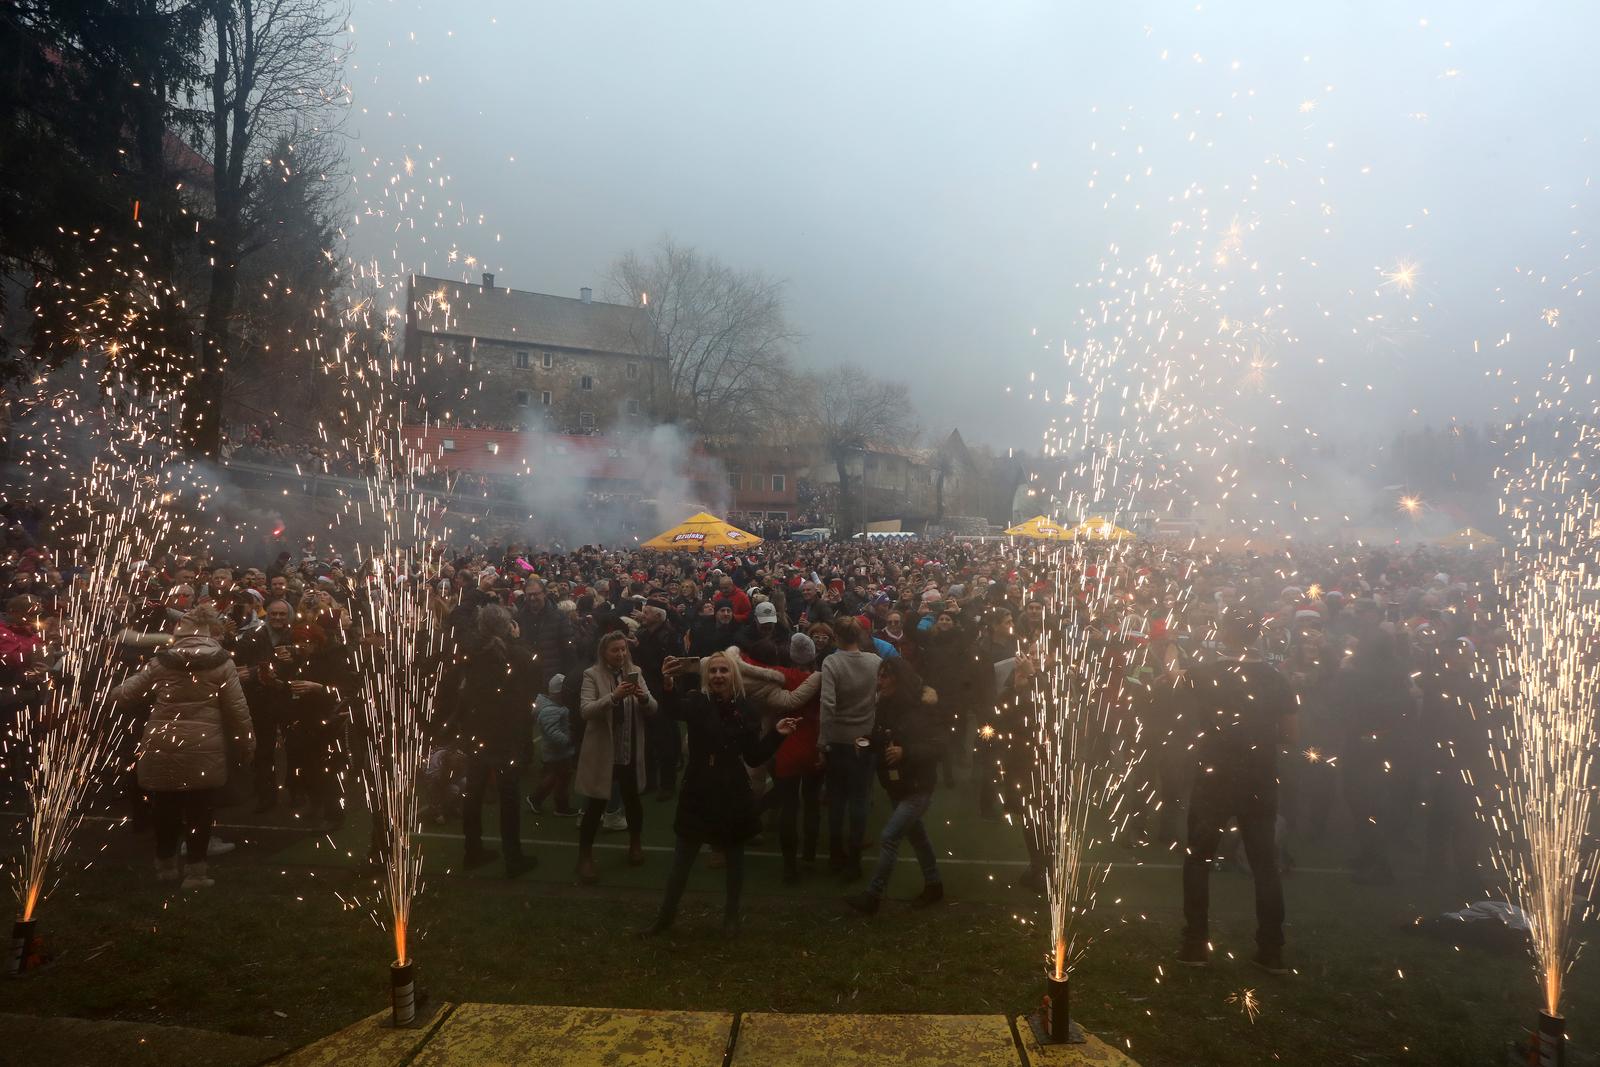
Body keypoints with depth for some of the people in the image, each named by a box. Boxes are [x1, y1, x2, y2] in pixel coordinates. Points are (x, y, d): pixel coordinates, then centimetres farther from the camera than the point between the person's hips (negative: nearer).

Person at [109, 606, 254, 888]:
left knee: (165, 806, 17)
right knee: (200, 808, 6)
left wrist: (109, 695, 38)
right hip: (203, 747, -3)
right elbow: (238, 708, -6)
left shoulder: (162, 659, 2)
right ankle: (195, 871, 9)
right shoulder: (221, 661, -6)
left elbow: (129, 689, 14)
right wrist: (247, 745, 4)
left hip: (162, 744, 3)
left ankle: (166, 864, 31)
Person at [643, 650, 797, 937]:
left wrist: (776, 734, -11)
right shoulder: (698, 702, -7)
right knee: (682, 857, 5)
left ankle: (731, 915, 30)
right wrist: (670, 683, -54)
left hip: (733, 795, 2)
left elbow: (754, 756, 3)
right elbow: (674, 709, -33)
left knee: (733, 856, 12)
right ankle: (666, 914, 24)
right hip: (699, 793, -2)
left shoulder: (745, 710, 0)